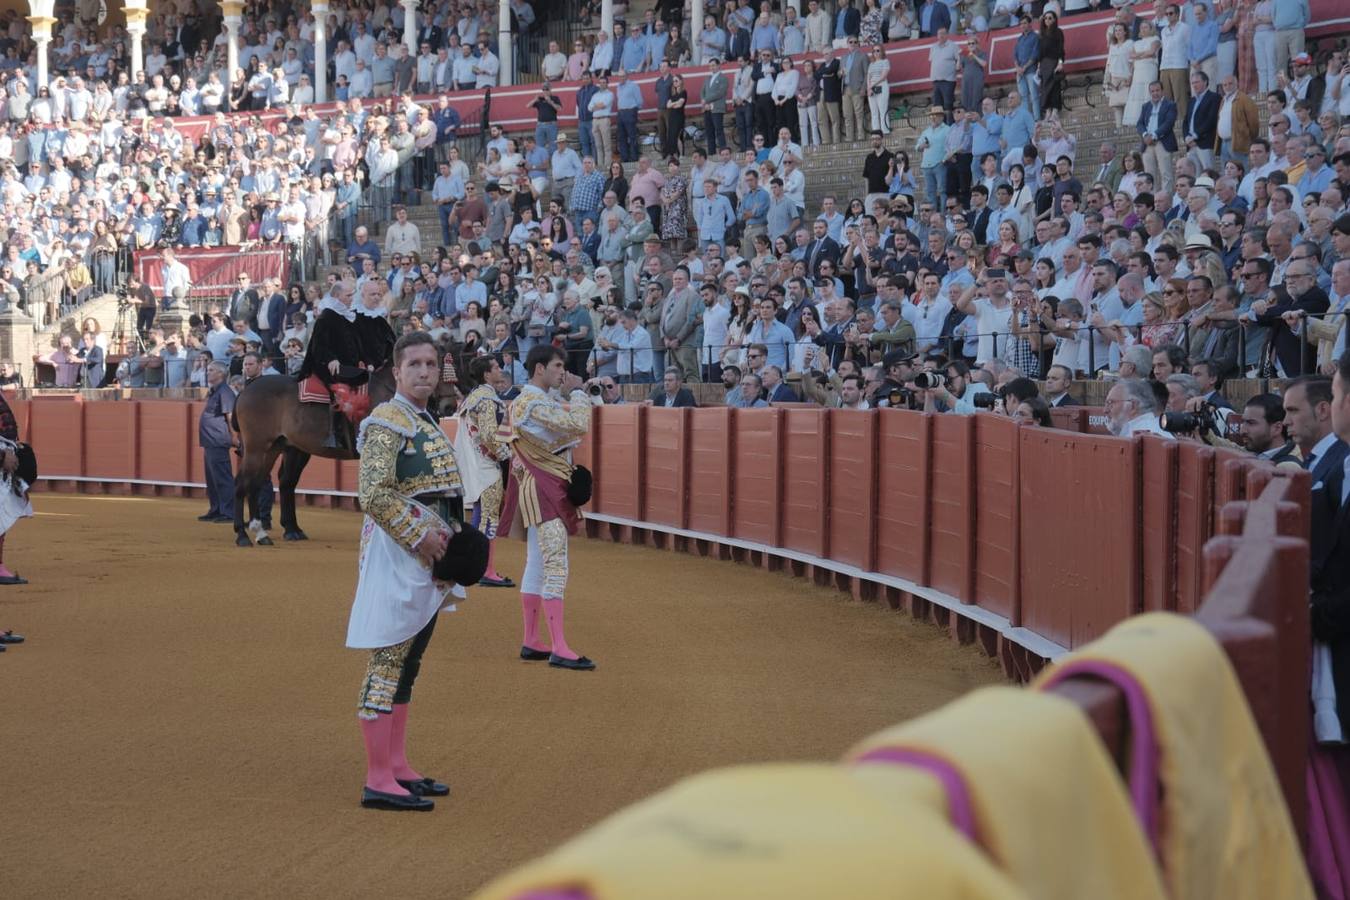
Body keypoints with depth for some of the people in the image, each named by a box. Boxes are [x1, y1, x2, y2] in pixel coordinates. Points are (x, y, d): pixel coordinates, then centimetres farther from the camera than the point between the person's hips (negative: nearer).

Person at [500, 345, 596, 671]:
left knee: (537, 565, 13)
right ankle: (559, 649, -18)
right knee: (556, 566, -14)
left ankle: (530, 643, 18)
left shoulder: (540, 400, 15)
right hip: (542, 489, -11)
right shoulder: (534, 403, -17)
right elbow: (579, 425, -26)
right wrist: (577, 392, -13)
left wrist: (568, 394, 7)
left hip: (547, 489, 11)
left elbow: (568, 430, 16)